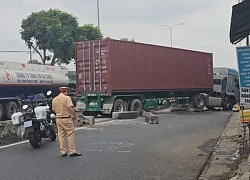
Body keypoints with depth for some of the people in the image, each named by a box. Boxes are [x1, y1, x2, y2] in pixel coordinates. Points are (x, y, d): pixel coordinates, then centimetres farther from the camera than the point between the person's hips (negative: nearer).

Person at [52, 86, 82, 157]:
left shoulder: (54, 99, 8)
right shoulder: (67, 98, -10)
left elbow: (53, 110, 14)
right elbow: (70, 108, -19)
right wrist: (76, 116, -14)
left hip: (58, 119, 6)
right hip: (67, 119, -6)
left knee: (61, 136, 10)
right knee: (70, 135, 1)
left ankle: (63, 152, 13)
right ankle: (72, 151, 2)